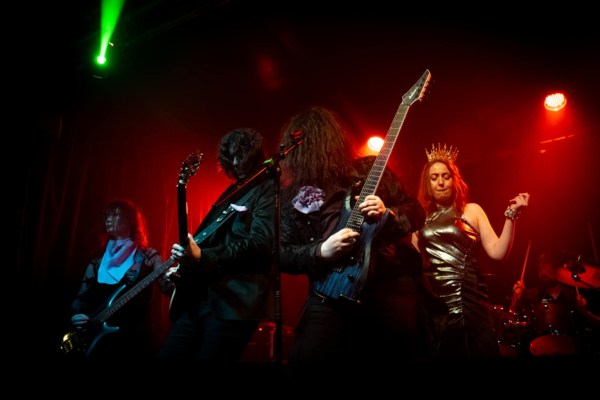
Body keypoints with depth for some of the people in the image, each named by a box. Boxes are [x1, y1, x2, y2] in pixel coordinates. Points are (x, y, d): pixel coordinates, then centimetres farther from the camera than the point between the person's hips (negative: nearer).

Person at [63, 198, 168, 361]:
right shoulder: (97, 262, 15)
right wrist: (76, 315, -1)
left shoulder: (147, 256, 2)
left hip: (135, 336, -3)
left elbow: (167, 286, -11)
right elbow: (82, 296, 19)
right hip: (98, 336, 4)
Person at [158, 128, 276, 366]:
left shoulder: (268, 191, -4)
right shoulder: (232, 192, 23)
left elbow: (260, 245, -19)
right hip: (198, 297, 9)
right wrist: (185, 263, 12)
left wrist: (201, 257, -25)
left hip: (233, 302, -9)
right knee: (167, 357, 9)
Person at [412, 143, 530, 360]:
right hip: (432, 301, 2)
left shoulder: (472, 210, 7)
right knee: (435, 354, 7)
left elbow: (498, 252, -1)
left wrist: (511, 215, -11)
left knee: (480, 351, 0)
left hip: (469, 301, -1)